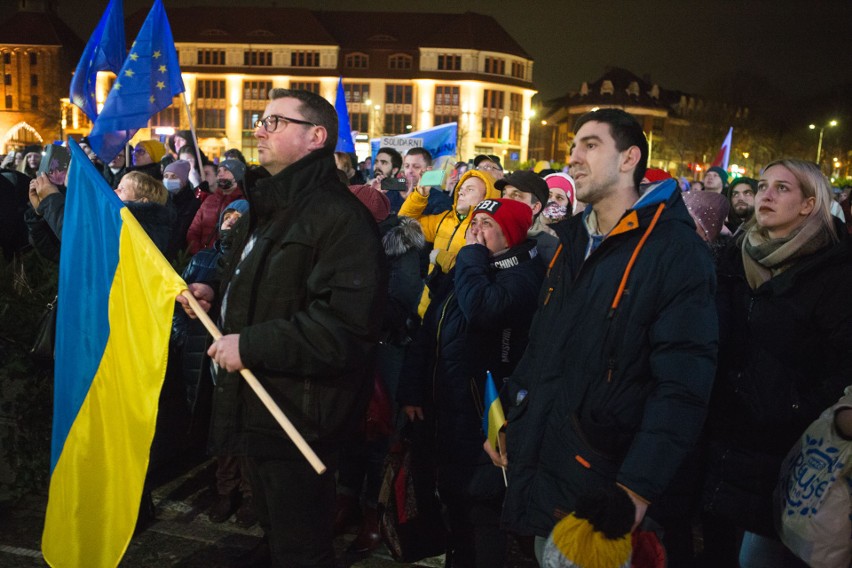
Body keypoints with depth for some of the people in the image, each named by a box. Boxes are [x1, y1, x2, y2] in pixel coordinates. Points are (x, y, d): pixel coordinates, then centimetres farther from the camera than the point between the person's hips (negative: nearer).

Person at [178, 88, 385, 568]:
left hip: (301, 417, -10)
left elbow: (347, 326, -30)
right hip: (260, 407, 10)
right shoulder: (267, 208, 15)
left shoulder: (340, 217, -20)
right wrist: (216, 297, 8)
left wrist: (250, 344, -25)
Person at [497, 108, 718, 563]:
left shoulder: (676, 250, -14)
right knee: (546, 553, 21)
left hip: (600, 483, -6)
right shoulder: (573, 241, 10)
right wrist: (508, 423, 14)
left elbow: (682, 383, -20)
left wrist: (638, 489, -23)